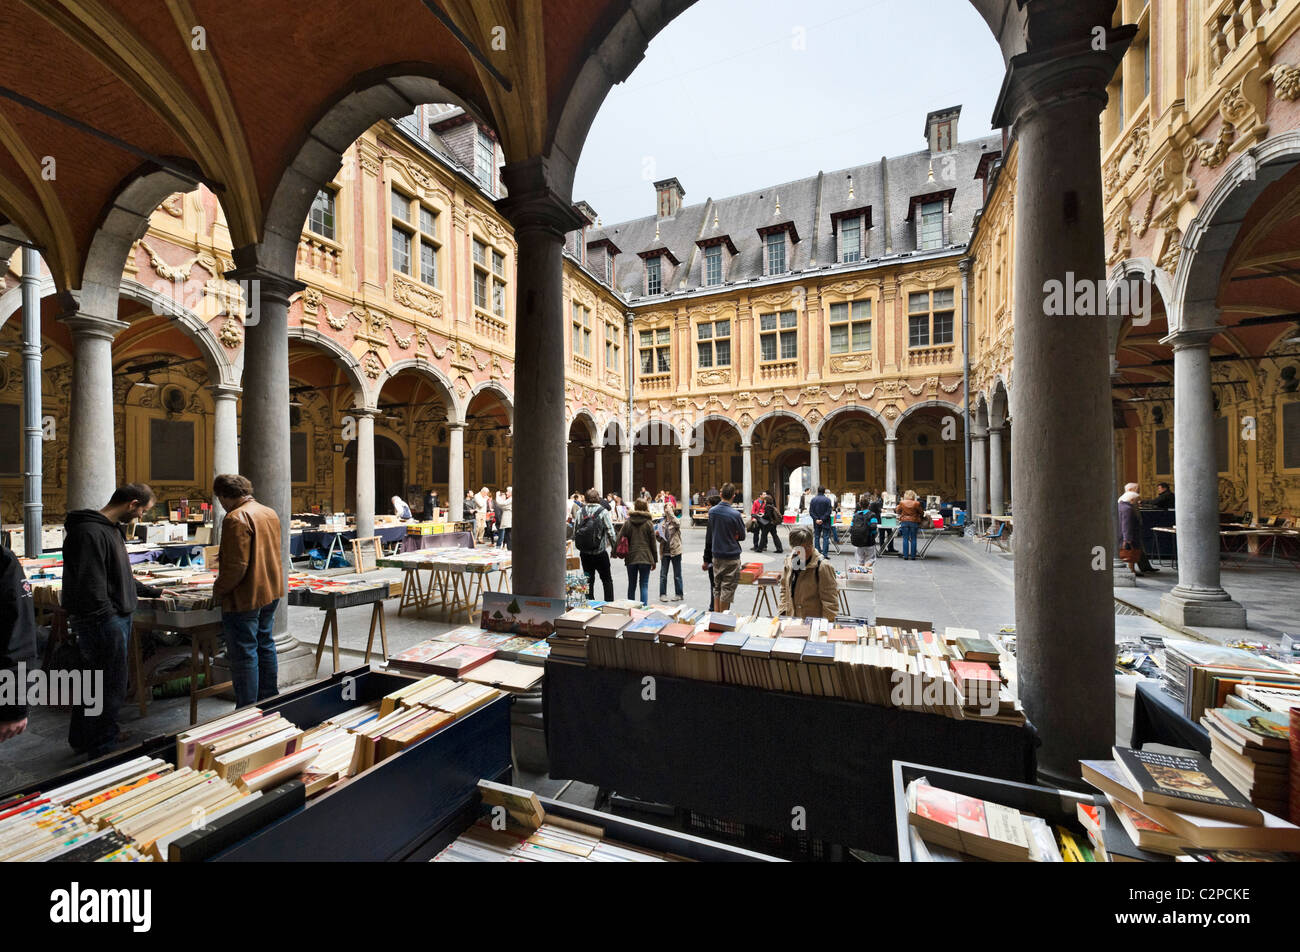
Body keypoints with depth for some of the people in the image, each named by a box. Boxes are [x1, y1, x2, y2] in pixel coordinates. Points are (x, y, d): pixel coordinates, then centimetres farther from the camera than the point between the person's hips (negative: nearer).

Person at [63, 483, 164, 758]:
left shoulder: (112, 529, 11)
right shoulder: (91, 532, -22)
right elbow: (91, 588, -25)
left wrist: (153, 591, 27)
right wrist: (109, 625, -20)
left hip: (115, 619, 10)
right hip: (104, 622, -10)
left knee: (97, 683, 23)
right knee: (111, 689, 1)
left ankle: (82, 740, 39)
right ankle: (102, 751, 16)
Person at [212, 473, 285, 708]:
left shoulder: (236, 518, -19)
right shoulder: (270, 513, 9)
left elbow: (236, 566, -23)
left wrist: (218, 591, -8)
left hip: (245, 598, -9)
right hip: (271, 592, 9)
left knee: (244, 653, 2)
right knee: (265, 645, 19)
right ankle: (269, 701, 31)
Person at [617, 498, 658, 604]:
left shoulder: (628, 522, 1)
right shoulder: (648, 523, -4)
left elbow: (620, 538, -2)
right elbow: (653, 543, -1)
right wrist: (654, 560, 6)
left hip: (631, 558, 2)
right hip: (645, 558, -2)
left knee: (632, 585, 13)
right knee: (644, 585, 3)